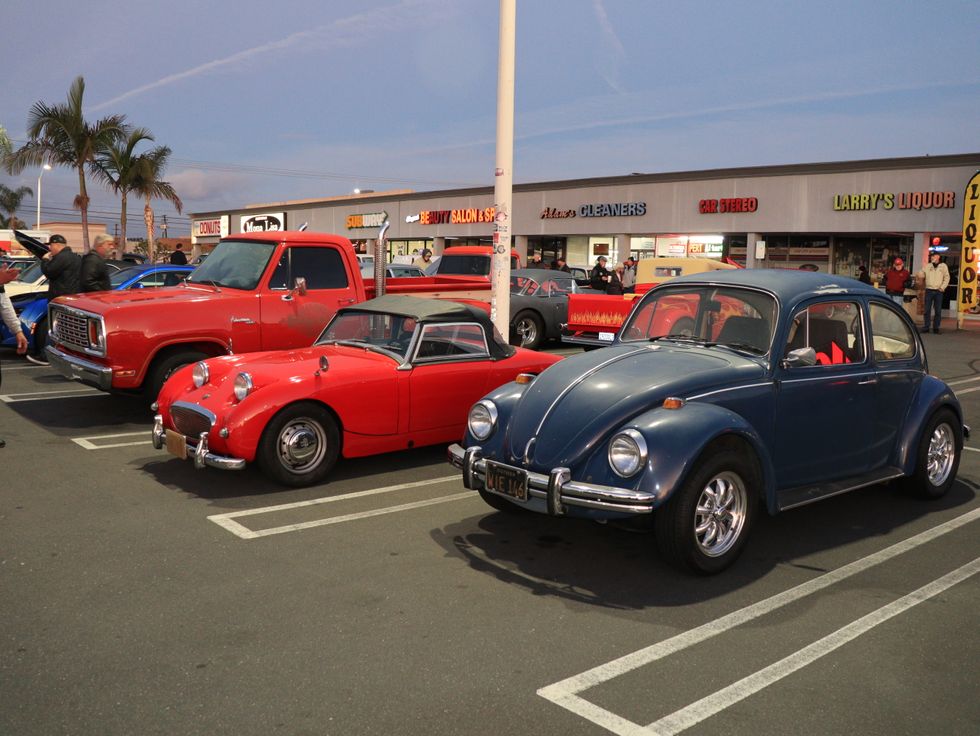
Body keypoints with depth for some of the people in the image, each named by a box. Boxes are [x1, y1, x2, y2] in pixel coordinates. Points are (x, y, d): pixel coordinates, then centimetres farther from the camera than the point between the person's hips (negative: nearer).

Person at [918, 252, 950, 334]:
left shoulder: (943, 266, 5)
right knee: (927, 310, 0)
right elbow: (921, 275, 5)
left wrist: (942, 287, -7)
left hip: (938, 291, -1)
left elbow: (947, 277, 3)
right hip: (929, 290, 1)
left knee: (938, 311, 2)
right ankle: (926, 327, 4)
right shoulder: (927, 266, 9)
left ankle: (936, 327, 8)